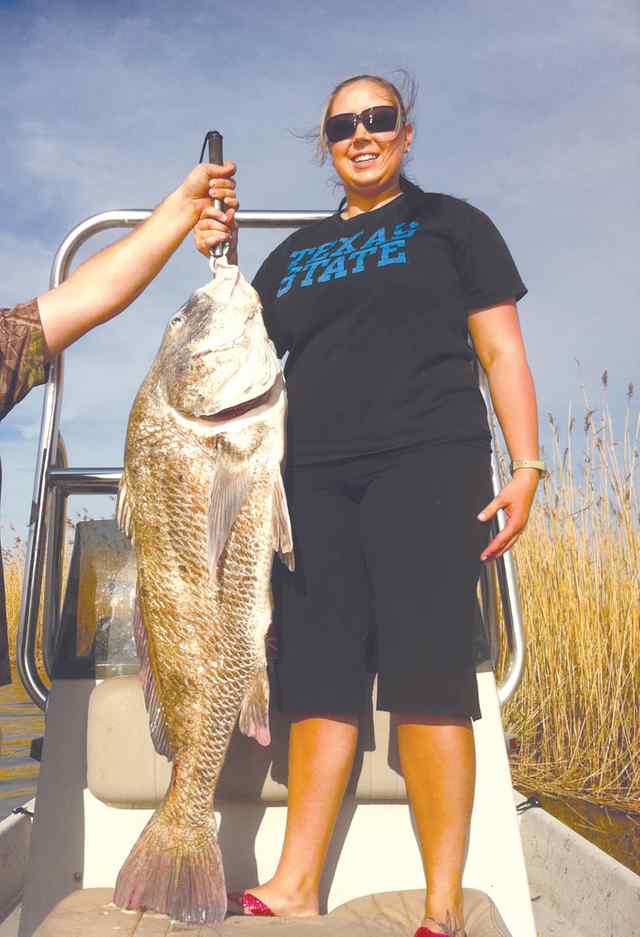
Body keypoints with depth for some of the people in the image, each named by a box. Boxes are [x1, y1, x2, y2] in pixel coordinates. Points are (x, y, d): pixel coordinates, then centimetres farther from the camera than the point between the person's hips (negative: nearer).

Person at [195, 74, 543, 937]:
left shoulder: (450, 223, 14)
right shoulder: (298, 251, 24)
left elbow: (502, 350, 6)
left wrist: (526, 466, -6)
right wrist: (222, 262, 8)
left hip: (426, 463, -4)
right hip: (316, 476, 4)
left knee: (424, 672, -10)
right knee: (318, 677, 0)